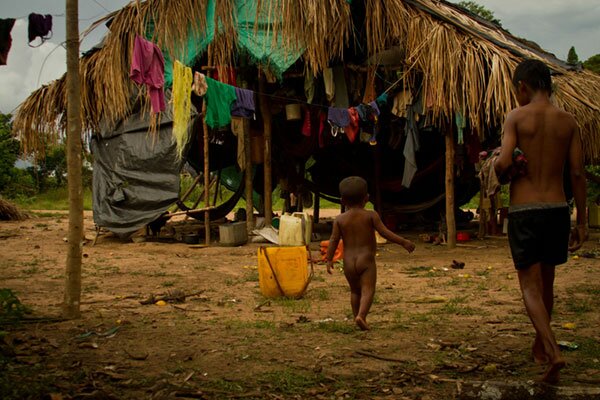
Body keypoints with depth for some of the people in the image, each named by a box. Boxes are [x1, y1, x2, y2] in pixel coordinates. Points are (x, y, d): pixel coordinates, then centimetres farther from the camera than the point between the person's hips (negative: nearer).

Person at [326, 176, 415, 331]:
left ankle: (357, 317, 20)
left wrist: (329, 260, 5)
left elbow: (334, 240, -1)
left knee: (355, 291, 18)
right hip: (366, 260, -3)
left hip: (348, 262, 3)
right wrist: (403, 242, -2)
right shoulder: (371, 215, -3)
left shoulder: (340, 219, 2)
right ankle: (361, 315, -28)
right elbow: (385, 232, -8)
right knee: (367, 290, -7)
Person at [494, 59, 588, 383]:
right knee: (546, 282, 19)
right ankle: (540, 345, 35)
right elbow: (577, 174, 3)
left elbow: (504, 163, -16)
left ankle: (552, 351, -19)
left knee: (530, 286, 0)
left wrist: (491, 169, 8)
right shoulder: (568, 121, 5)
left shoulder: (516, 117, -5)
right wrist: (581, 222, 7)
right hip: (557, 209, 4)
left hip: (524, 211, -4)